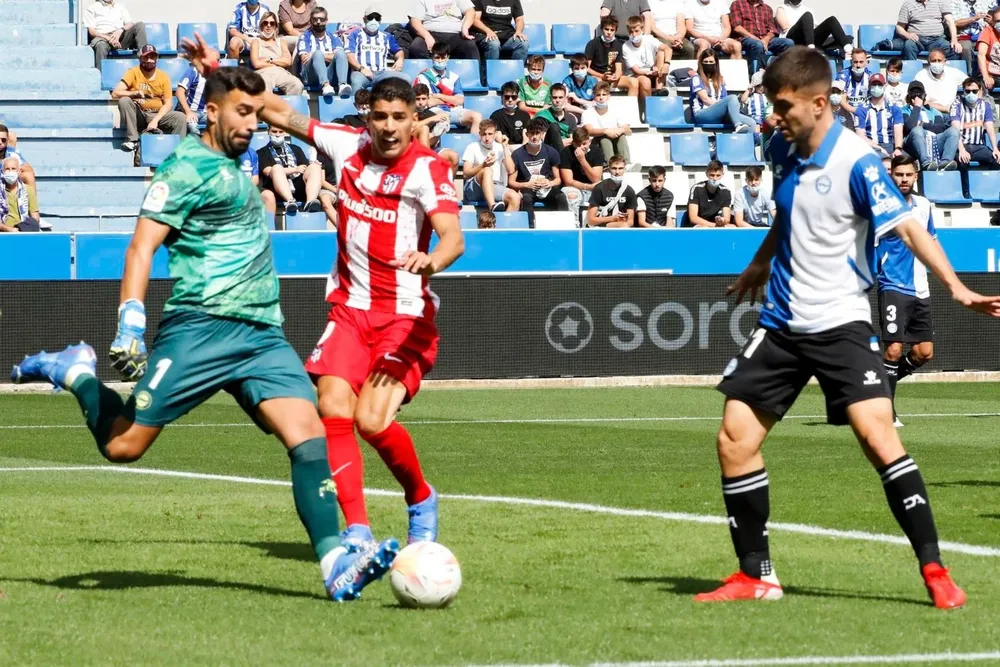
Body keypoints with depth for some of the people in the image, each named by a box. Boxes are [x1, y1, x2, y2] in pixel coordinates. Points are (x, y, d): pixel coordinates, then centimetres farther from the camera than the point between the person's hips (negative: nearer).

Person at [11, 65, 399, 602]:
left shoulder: (233, 167, 21)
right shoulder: (189, 166, -4)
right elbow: (142, 245, -11)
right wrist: (130, 323, -21)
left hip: (262, 334, 7)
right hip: (199, 328, -7)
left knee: (308, 433, -14)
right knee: (122, 446, -6)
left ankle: (336, 565, -22)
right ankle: (76, 371, 23)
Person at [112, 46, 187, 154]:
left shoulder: (163, 76, 2)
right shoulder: (133, 73, -4)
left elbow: (168, 103, -2)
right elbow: (115, 93, -14)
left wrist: (155, 120, -18)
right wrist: (135, 93, -31)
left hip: (158, 115, 1)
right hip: (138, 115, -1)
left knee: (181, 118, -24)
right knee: (124, 101, -30)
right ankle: (132, 140, -26)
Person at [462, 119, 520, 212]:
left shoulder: (500, 148, 15)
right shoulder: (472, 148, 6)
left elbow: (511, 170, 2)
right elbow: (466, 174, -3)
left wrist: (506, 148, 1)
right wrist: (483, 165, -19)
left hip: (495, 188, 3)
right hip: (473, 189, -3)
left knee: (515, 197, -26)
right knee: (487, 170, -35)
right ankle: (492, 207, -55)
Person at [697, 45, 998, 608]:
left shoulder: (856, 162, -16)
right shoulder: (783, 150, 4)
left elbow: (906, 227, -24)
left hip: (840, 324, -7)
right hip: (782, 323, 7)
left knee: (879, 437, -21)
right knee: (735, 440, 2)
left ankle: (935, 571, -14)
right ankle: (756, 576, 15)